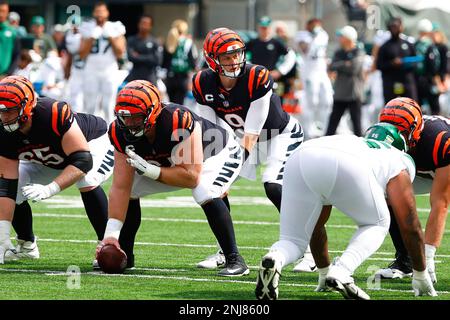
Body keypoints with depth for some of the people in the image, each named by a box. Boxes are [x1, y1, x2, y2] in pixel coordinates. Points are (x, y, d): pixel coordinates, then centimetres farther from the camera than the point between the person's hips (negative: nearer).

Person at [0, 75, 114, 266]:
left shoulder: (53, 114, -42)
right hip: (47, 162, 6)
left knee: (87, 183, -35)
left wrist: (49, 189, -53)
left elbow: (83, 161, -41)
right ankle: (27, 246, 17)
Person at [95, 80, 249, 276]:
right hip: (171, 162, 6)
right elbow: (120, 188, -22)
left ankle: (234, 259, -21)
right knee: (129, 192, -4)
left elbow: (191, 177, -37)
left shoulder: (178, 123, -41)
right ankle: (124, 255, 13)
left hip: (219, 155, -6)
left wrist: (151, 171, -41)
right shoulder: (123, 133, -23)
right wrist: (111, 234, -29)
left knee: (207, 196, -34)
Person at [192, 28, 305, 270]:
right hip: (245, 138, 6)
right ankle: (225, 251, 5)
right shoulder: (203, 84, -15)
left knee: (273, 187, -25)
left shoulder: (257, 79, -32)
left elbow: (250, 134, -30)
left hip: (282, 135, -6)